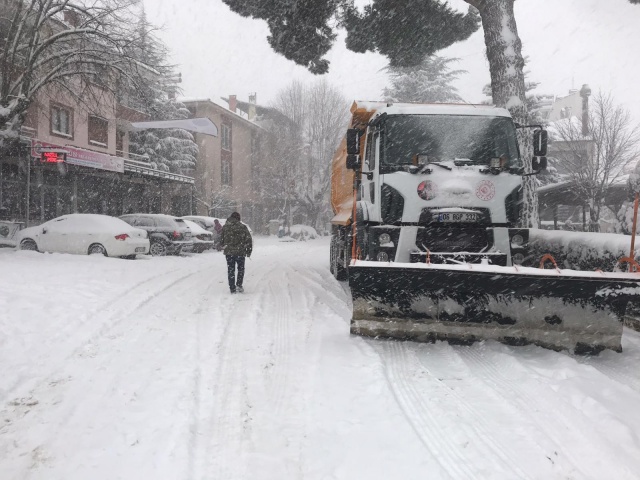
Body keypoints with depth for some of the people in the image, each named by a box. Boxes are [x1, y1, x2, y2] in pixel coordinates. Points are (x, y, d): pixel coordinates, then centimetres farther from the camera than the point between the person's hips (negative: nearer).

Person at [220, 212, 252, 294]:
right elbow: (249, 240, -3)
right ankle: (239, 285, 4)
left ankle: (232, 289, 7)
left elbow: (221, 240, 10)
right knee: (241, 269, 17)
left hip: (228, 252, 1)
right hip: (240, 252, -1)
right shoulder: (243, 227, -3)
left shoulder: (225, 227, 3)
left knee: (231, 270, 9)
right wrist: (249, 251, 5)